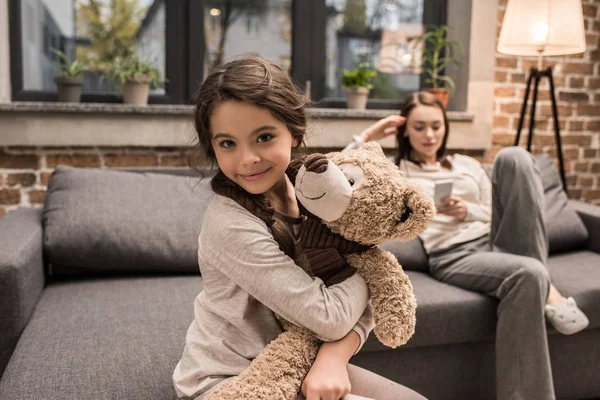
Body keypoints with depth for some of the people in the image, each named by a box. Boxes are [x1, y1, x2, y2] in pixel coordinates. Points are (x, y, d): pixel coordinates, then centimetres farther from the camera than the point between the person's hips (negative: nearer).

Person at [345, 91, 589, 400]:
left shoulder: (467, 165, 26)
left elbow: (497, 215, 20)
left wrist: (468, 212, -1)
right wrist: (367, 136, 4)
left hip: (497, 243, 5)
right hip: (454, 259, -5)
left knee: (512, 156, -17)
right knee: (529, 274, -37)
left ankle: (545, 288, -21)